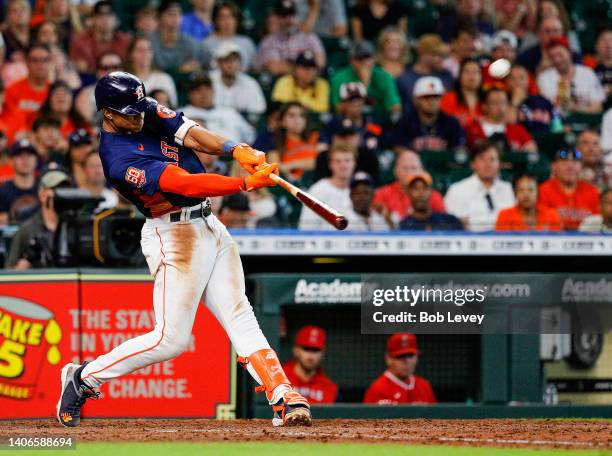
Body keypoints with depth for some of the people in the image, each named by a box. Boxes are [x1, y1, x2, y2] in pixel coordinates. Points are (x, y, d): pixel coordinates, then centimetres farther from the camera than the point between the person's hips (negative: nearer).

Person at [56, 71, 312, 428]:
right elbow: (185, 184, -28)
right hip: (174, 235, -8)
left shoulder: (149, 112, 5)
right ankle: (85, 378, 8)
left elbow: (189, 134, -4)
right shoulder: (120, 159, -22)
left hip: (209, 225, 8)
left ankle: (284, 398, -7)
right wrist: (246, 183, -32)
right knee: (171, 338, -8)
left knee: (240, 317, 0)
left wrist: (235, 149, -22)